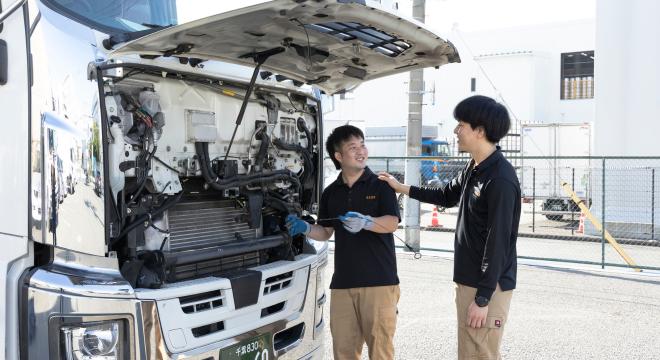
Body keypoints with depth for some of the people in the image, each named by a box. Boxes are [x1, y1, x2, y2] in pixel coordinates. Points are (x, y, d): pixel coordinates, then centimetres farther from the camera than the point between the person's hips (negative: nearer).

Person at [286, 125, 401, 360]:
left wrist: (365, 222, -27)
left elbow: (392, 223, -10)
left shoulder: (380, 185, 0)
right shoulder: (331, 192, 12)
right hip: (342, 282, 4)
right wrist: (305, 228, -2)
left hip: (379, 280, -4)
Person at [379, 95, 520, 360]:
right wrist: (402, 188, 23)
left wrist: (483, 299, -20)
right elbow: (448, 197, 26)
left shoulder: (501, 179, -20)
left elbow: (498, 244, -21)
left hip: (488, 286, -9)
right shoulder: (473, 168, 8)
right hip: (467, 281, 9)